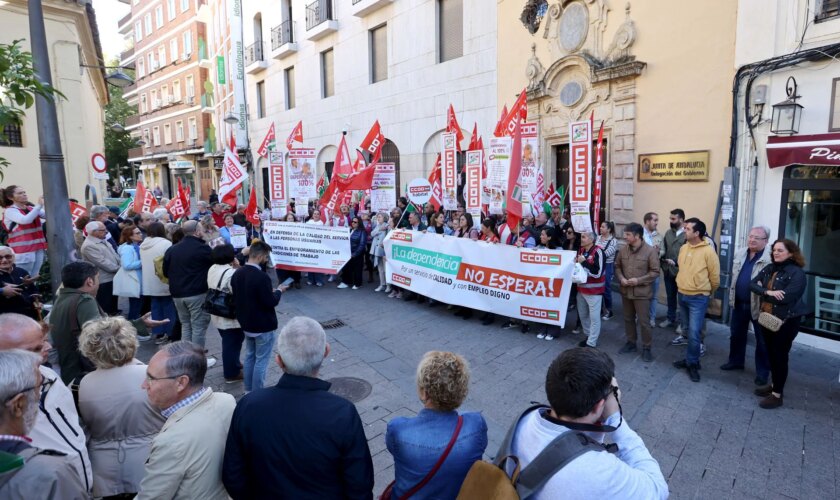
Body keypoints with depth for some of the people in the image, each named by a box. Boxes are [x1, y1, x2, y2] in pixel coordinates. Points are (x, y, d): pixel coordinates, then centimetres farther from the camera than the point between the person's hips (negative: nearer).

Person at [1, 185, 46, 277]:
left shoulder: (31, 209, 14)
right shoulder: (10, 211, -3)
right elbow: (25, 220, -21)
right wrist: (39, 205, -20)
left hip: (39, 248, 6)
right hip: (23, 251, -6)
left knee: (34, 278, 9)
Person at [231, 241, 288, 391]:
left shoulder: (237, 273, 1)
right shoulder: (261, 277, -26)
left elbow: (236, 298, 11)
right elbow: (270, 302, -23)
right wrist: (279, 291, -4)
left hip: (246, 323, 8)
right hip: (263, 326, -8)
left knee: (249, 356, 19)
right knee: (261, 361, 4)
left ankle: (248, 391, 30)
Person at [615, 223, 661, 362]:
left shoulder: (651, 251, -13)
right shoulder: (623, 250, 1)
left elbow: (655, 272, -11)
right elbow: (617, 266, 11)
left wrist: (638, 280, -20)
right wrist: (621, 278, -8)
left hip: (642, 292, -5)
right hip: (626, 291, 5)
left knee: (643, 321, 2)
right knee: (628, 319, 17)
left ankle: (646, 348, 19)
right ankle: (631, 343, 34)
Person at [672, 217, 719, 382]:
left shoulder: (708, 251, -15)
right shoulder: (683, 248, 5)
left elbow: (715, 276, -7)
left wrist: (709, 293, 5)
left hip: (698, 298, -6)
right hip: (682, 295, 7)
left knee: (694, 333, -7)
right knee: (689, 330, 17)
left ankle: (692, 364, 8)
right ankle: (692, 359, 29)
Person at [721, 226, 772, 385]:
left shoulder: (771, 258, -16)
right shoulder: (739, 253, 6)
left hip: (759, 305, -6)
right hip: (739, 303, 6)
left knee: (762, 340, 8)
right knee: (736, 334, 19)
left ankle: (762, 371, 22)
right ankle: (735, 361, 37)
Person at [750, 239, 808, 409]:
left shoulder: (797, 273, -15)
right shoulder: (769, 268, 5)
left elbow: (786, 297, -25)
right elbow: (752, 284, -2)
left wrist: (762, 291, -13)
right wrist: (768, 292, -20)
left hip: (786, 322, -6)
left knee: (780, 356, 3)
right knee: (771, 354, 17)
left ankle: (777, 394, 14)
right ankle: (775, 385, 33)